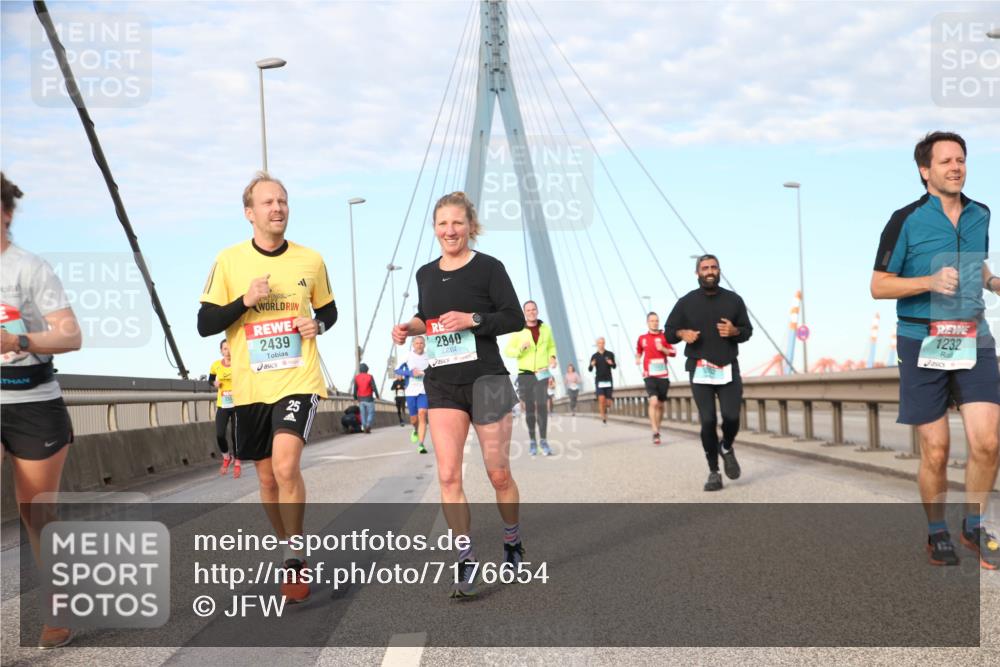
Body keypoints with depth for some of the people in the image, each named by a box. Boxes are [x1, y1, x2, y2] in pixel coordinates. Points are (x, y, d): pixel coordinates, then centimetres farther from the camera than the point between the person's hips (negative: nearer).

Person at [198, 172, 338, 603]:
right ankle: (290, 551, 34)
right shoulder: (229, 261, -2)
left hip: (298, 379, -2)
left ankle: (295, 559, -7)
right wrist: (245, 301, -17)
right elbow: (205, 325, -2)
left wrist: (319, 325, -4)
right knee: (267, 477, 12)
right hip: (250, 386, 2)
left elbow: (328, 309, 18)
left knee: (286, 466, -21)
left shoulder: (310, 260, 2)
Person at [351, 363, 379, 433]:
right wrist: (377, 396, 2)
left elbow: (354, 389, 1)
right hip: (369, 398, -3)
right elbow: (374, 387, -11)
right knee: (371, 413, 2)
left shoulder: (356, 377, -1)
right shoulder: (370, 377, -9)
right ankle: (368, 426, -19)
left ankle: (364, 428, 9)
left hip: (361, 399, 3)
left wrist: (355, 398, 13)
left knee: (363, 414, 10)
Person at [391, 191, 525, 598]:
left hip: (486, 380, -4)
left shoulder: (488, 267, -6)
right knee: (448, 475, -7)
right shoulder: (425, 274, 9)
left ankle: (513, 542, 31)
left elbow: (515, 319, -8)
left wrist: (473, 319, -20)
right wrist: (411, 327, 3)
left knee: (499, 474, 6)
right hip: (442, 384, 4)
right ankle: (467, 560, 0)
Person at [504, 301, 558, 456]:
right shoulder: (518, 331, -3)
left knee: (542, 406, -14)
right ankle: (532, 441, 15)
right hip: (524, 374, 0)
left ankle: (544, 442, -10)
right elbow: (508, 351, -1)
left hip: (541, 374, 0)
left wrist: (553, 358, -2)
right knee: (529, 408, 3)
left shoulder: (546, 329, 4)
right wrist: (520, 348, -21)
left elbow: (551, 347, 20)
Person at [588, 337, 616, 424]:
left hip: (608, 381, 1)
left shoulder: (610, 354, 1)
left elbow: (614, 367, 7)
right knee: (601, 399, -18)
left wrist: (612, 363, -17)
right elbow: (590, 369, 5)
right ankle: (604, 418, -8)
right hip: (599, 381, -1)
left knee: (608, 401, 3)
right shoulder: (594, 356, 2)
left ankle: (604, 409, 39)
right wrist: (592, 365, -19)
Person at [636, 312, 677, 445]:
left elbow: (673, 353, 4)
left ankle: (657, 428, 27)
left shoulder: (664, 337, 6)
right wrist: (638, 360, 3)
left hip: (663, 375, 2)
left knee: (661, 405, 10)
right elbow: (638, 353, 23)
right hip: (649, 375, -2)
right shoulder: (642, 338, 8)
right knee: (653, 402, -20)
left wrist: (663, 349, -12)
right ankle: (655, 433, -22)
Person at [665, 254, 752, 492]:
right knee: (708, 421, -7)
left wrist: (734, 331, -10)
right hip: (700, 369, -1)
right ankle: (714, 472, 5)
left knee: (731, 417, -9)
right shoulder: (686, 302, 2)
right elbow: (669, 332, 8)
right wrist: (682, 333, -14)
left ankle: (727, 448, 25)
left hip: (728, 368, 1)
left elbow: (747, 330, 13)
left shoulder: (733, 300, 6)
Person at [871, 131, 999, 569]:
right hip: (922, 343, -3)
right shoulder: (906, 220, -6)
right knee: (935, 450, 2)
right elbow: (878, 286, -4)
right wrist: (930, 281, -18)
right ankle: (937, 532, 22)